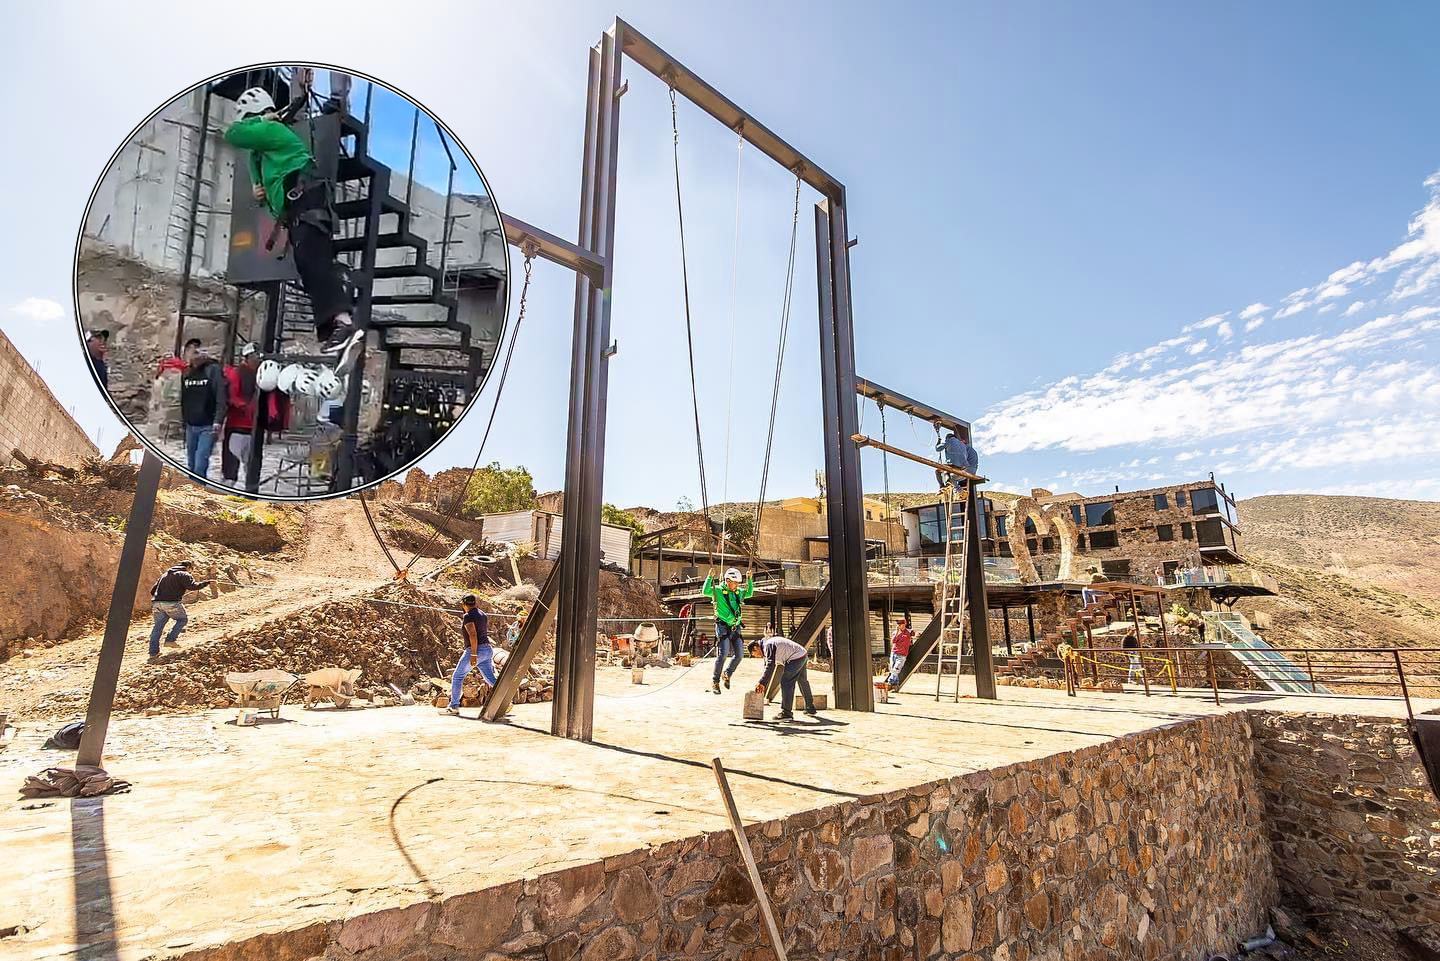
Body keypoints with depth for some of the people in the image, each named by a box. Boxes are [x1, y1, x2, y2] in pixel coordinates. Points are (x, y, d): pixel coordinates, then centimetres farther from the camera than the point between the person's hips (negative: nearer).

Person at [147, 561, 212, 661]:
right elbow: (193, 586, -13)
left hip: (157, 603, 7)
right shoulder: (184, 575, 3)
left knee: (158, 626, 12)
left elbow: (153, 591, 29)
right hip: (172, 603, -6)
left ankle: (153, 652, 11)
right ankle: (170, 640, 3)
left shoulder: (164, 574, 27)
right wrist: (207, 583, -3)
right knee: (182, 619, 15)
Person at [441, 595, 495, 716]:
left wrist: (473, 654, -23)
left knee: (457, 677, 8)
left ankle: (454, 707, 12)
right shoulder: (483, 614, 16)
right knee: (490, 679, 4)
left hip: (476, 651, -8)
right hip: (487, 650, 8)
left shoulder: (468, 616, -10)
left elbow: (473, 635, -21)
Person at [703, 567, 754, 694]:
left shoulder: (738, 592, 12)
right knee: (723, 654, -14)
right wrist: (710, 577, -27)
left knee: (739, 654, 3)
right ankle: (715, 681, -1)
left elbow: (749, 593, 27)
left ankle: (727, 674, 26)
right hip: (723, 627, -6)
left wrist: (750, 580, 15)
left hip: (735, 627, 6)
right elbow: (705, 591, -21)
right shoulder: (718, 590, -7)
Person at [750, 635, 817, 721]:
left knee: (785, 683, -10)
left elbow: (770, 666, -27)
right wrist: (763, 684, 8)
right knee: (803, 682, 24)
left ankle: (786, 713, -8)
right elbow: (767, 665, 15)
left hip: (795, 658, -11)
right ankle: (810, 709, 39)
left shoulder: (767, 646, -16)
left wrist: (762, 683, -28)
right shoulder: (768, 644, 15)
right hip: (803, 655, 11)